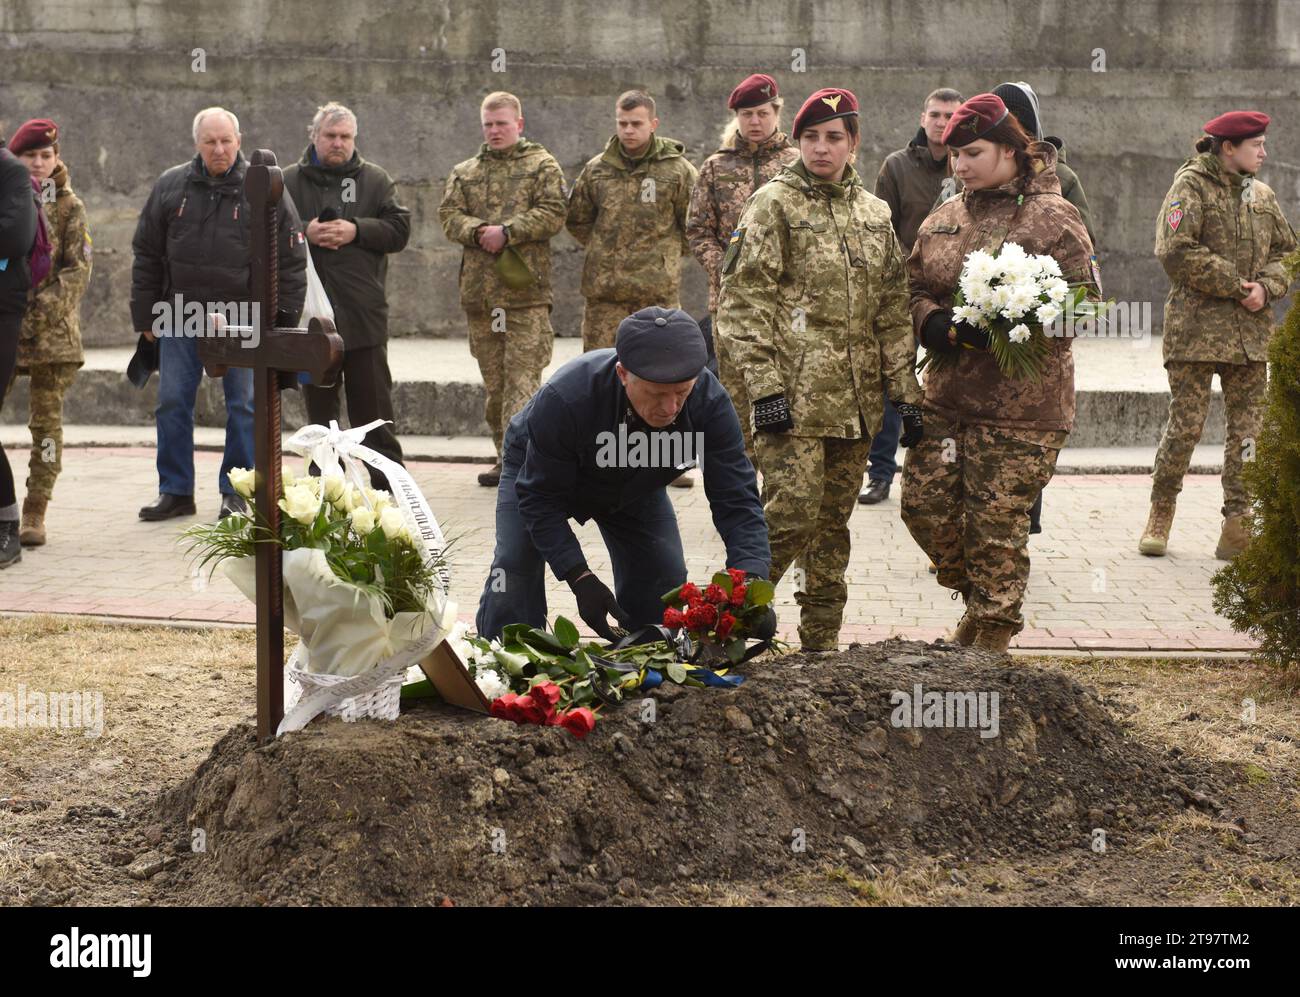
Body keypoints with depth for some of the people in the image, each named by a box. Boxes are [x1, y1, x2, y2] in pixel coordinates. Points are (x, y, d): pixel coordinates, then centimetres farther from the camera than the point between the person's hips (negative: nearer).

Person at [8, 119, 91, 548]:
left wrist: (47, 307, -15)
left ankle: (35, 513, 6)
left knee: (47, 420, 1)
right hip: (6, 323, 1)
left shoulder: (69, 206, 4)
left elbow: (78, 268, -2)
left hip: (52, 329, -1)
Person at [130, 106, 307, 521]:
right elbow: (146, 255, 10)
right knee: (172, 403, 4)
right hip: (181, 317, 2)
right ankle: (175, 491, 14)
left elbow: (291, 258, 0)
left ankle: (236, 492, 11)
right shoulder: (170, 187, 5)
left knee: (243, 406, 1)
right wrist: (145, 315, 7)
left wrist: (285, 317, -4)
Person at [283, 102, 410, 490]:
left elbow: (399, 229, 0)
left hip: (363, 312, -1)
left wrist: (356, 231, -13)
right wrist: (304, 234, -12)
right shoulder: (289, 182, 8)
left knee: (373, 405, 1)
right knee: (319, 406, 9)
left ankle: (388, 481, 5)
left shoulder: (375, 179, 8)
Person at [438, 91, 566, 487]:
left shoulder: (542, 165, 6)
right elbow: (449, 214, 8)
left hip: (526, 291, -5)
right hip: (478, 289, 5)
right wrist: (478, 231, -12)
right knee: (493, 379, 10)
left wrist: (508, 231, -14)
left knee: (523, 376, -12)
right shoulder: (464, 172, 18)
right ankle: (506, 456, 19)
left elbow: (553, 213, -6)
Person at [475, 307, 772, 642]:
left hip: (635, 488, 3)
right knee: (515, 570, -18)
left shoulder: (710, 401, -35)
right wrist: (581, 579, -41)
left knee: (665, 580, -7)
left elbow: (737, 501, -33)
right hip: (538, 466, -3)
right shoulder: (564, 398, -44)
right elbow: (539, 498, -33)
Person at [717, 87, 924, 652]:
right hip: (795, 395, -5)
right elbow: (744, 302, -7)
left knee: (833, 522, 10)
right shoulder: (775, 203, -1)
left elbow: (893, 313, 18)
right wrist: (764, 385, -15)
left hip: (856, 402, 5)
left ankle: (822, 642, 18)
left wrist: (906, 392, 12)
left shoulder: (874, 213, 16)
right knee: (791, 515, -13)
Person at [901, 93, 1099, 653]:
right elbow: (914, 286, 17)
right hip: (946, 394, 6)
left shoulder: (1053, 218, -5)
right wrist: (934, 323, -6)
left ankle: (991, 637, 13)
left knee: (997, 523, -2)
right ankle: (981, 598, 28)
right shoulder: (944, 218, 13)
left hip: (1020, 402, -6)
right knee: (924, 502, 3)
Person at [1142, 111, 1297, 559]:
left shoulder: (1262, 195, 16)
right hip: (1197, 325, -6)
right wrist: (1236, 286, -14)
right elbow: (1176, 251, -16)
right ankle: (1160, 515, 15)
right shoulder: (1191, 185, -4)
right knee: (1185, 425, -4)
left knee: (1248, 429, 2)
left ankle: (1238, 529, 4)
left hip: (1252, 330, 6)